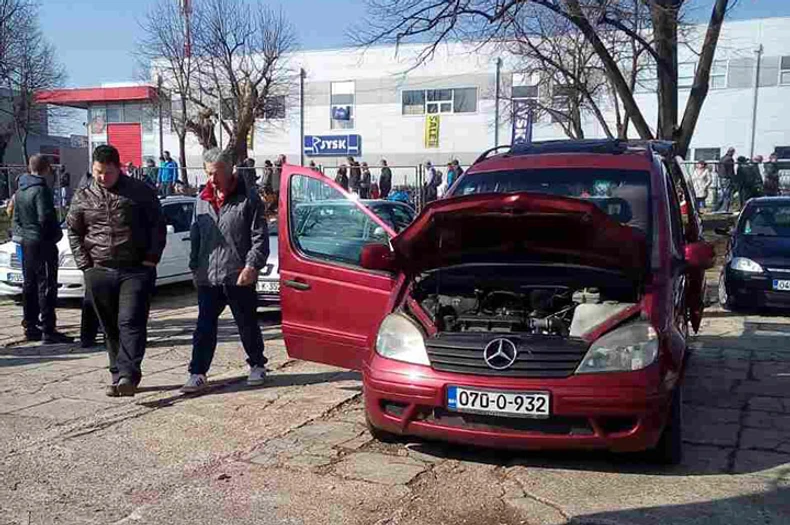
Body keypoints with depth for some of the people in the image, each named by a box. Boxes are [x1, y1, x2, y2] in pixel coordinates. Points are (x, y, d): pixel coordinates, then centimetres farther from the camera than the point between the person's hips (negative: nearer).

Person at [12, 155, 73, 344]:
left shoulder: (20, 190, 12)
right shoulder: (41, 189, -17)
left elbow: (17, 217, 17)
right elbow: (46, 217, -23)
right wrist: (56, 233, -8)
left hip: (26, 243, 9)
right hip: (43, 243, -9)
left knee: (29, 286, 14)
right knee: (46, 287, -6)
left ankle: (30, 326, 21)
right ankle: (48, 330, -5)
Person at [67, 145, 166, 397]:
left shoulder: (140, 192, 0)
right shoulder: (83, 197, 8)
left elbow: (158, 225, 2)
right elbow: (74, 232, 14)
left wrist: (151, 259, -6)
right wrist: (85, 264, 4)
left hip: (136, 270, -3)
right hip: (99, 272, 4)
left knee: (131, 323, -13)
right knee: (110, 329, 9)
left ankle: (127, 375, -17)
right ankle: (118, 376, 17)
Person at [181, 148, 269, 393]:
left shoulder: (248, 198, -5)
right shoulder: (202, 200, 12)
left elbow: (260, 237, -7)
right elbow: (195, 236, 19)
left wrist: (251, 266, -15)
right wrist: (195, 267, 14)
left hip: (239, 277, -4)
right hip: (208, 277, 4)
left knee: (247, 325, 10)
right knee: (204, 327, 3)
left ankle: (257, 366, 28)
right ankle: (197, 373, 8)